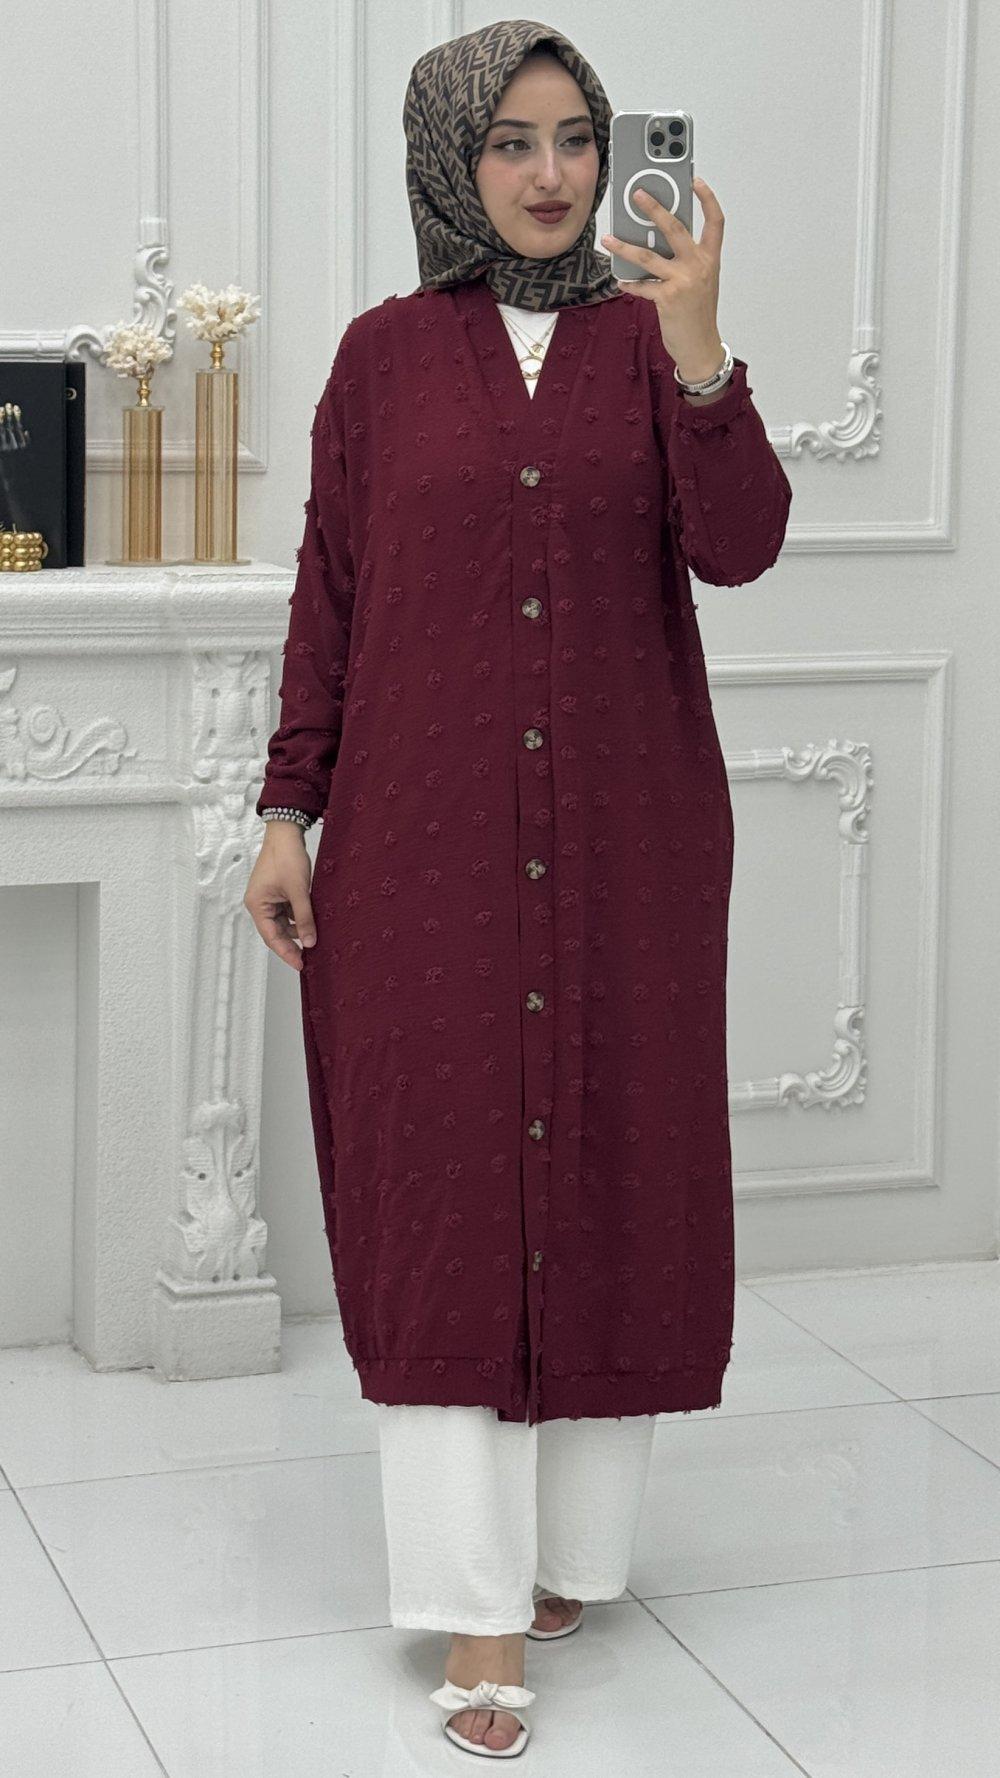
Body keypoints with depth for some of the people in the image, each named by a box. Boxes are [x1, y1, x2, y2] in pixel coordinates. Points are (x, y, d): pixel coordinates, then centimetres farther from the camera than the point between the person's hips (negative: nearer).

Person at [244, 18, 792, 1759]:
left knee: (609, 1164, 6)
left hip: (625, 828, 2)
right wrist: (287, 810, 0)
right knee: (444, 1180, -4)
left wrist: (694, 346, -23)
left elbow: (736, 545, -10)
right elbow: (329, 591, 5)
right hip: (427, 820, -1)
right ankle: (478, 1612, -1)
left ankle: (571, 1531, 23)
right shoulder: (386, 354, 3)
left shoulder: (649, 338, 4)